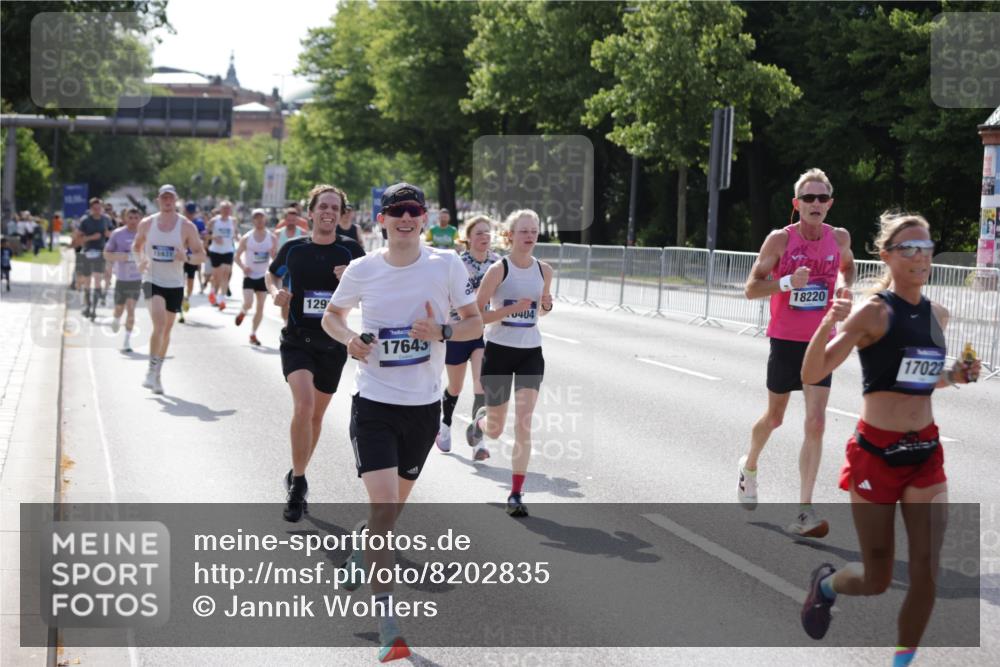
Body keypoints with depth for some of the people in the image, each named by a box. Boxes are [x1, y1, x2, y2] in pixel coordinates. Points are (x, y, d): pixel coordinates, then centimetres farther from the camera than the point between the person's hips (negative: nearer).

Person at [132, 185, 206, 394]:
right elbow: (136, 246, 18)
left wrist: (187, 257, -20)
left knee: (167, 328, 12)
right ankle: (152, 370, -17)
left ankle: (157, 373, 28)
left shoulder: (187, 226, -2)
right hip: (152, 280, -1)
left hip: (175, 284, 1)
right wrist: (141, 259, -3)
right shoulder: (147, 224, 2)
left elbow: (201, 254, 1)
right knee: (159, 322, -23)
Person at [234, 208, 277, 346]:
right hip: (250, 276, -2)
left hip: (263, 276, 2)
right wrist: (243, 267, -15)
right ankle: (242, 312, 20)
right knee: (248, 303, -16)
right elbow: (237, 256, 3)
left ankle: (253, 334, 13)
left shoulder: (272, 239, 0)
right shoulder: (246, 238, -4)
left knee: (260, 307, 2)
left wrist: (274, 255, -18)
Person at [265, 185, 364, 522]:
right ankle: (298, 484, -12)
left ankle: (297, 476, 34)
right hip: (297, 340, -2)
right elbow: (271, 273, 19)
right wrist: (275, 292, -3)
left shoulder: (351, 251, -1)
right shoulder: (294, 249, 0)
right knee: (304, 405, -23)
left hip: (333, 343, 2)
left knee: (316, 414, 14)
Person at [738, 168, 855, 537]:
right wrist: (788, 282, -26)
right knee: (774, 417, 14)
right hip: (784, 340, -2)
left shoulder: (839, 237, 1)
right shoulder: (780, 239, -10)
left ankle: (804, 512, -9)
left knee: (815, 422, -10)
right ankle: (750, 465, 47)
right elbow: (751, 288, -10)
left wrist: (844, 285, 3)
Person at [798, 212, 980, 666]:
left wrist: (956, 376, 3)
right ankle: (826, 584, 41)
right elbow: (811, 375, -17)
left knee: (926, 574, -2)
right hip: (876, 452, -5)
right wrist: (828, 325, -35)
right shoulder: (874, 312, -12)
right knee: (877, 581, 7)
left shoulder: (938, 316, 7)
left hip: (925, 453, 5)